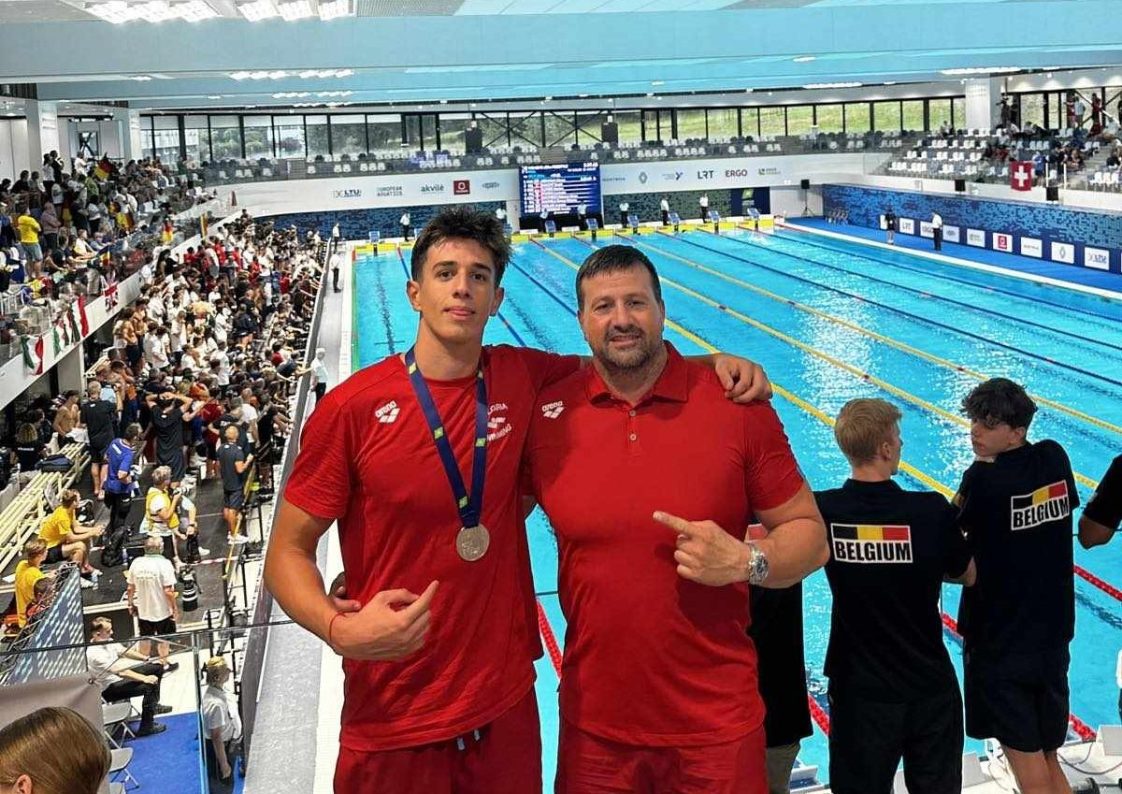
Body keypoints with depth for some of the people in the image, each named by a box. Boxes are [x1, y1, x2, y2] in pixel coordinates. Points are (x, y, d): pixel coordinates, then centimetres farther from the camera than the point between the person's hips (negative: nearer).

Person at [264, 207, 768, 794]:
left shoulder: (522, 378, -2)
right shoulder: (352, 408, -12)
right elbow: (288, 552, -7)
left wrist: (716, 363, -2)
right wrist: (339, 629, -26)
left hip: (505, 702, 3)